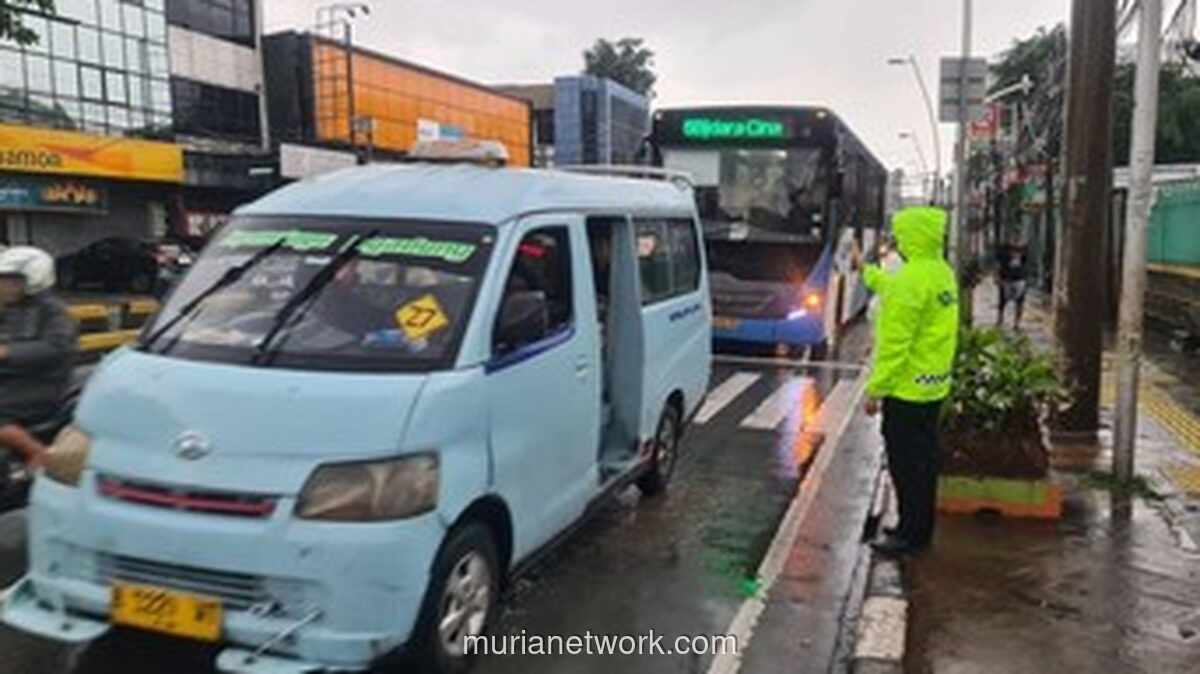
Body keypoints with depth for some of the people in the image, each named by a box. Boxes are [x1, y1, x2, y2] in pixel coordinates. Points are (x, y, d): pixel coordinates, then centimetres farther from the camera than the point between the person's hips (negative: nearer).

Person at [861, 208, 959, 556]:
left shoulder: (912, 279, -22)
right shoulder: (942, 273, 8)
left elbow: (895, 342, -23)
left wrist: (876, 389, -18)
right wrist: (866, 271, 41)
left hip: (907, 388, -10)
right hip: (933, 386, 10)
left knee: (906, 463, 0)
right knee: (923, 459, 17)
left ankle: (910, 534, 9)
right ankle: (918, 529, 28)